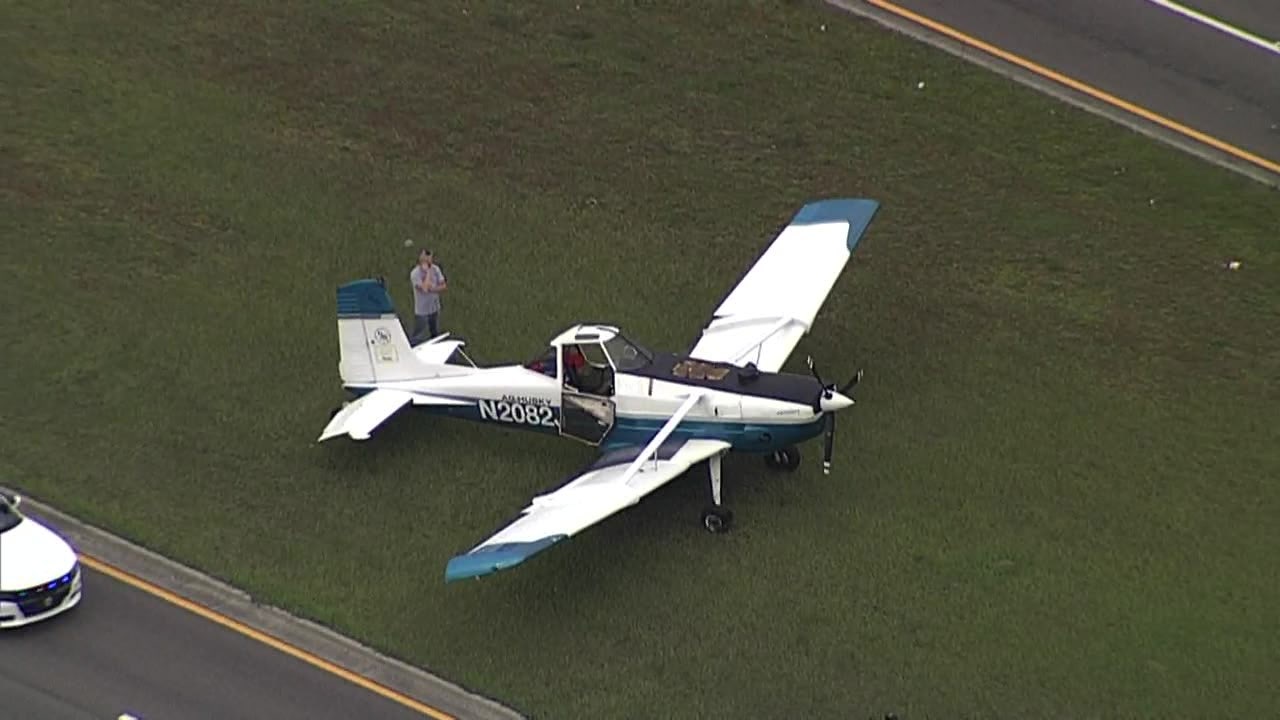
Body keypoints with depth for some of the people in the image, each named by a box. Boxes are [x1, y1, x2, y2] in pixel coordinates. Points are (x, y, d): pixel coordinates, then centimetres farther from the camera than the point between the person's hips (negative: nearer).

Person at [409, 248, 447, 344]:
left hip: (435, 308, 6)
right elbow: (424, 289, -35)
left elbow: (444, 286, -6)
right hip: (421, 312, -6)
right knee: (416, 338, 1)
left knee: (435, 335, 24)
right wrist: (428, 271, -30)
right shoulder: (415, 273, -24)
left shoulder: (435, 269, -7)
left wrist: (432, 289, -25)